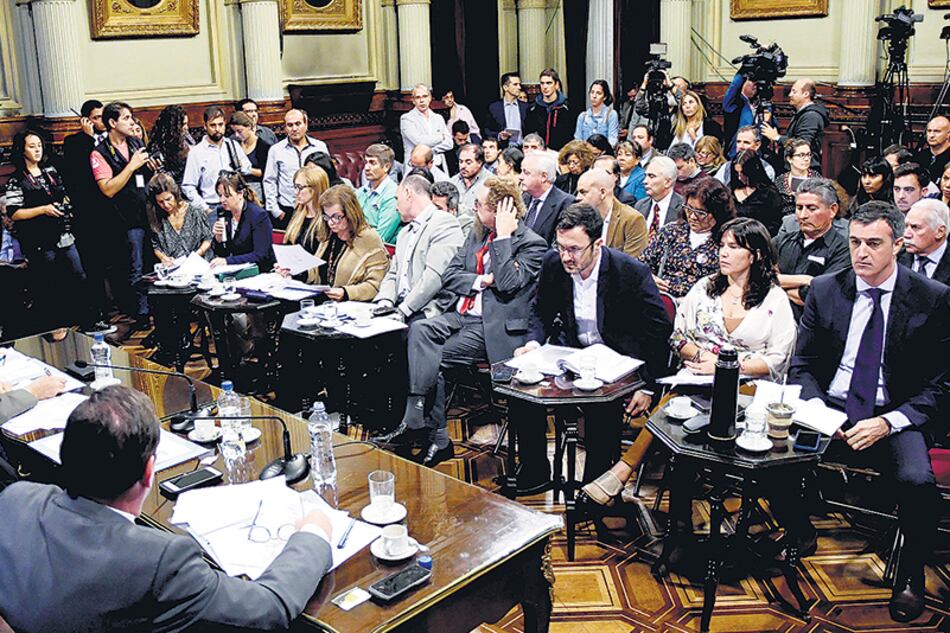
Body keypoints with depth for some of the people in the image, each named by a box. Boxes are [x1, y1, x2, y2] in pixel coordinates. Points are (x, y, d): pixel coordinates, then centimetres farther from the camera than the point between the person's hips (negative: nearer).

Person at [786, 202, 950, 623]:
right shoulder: (825, 290, 4)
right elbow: (802, 365, 8)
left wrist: (888, 422, -18)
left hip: (895, 418, -2)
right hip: (830, 411, 2)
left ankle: (910, 576, 0)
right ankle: (801, 536, 9)